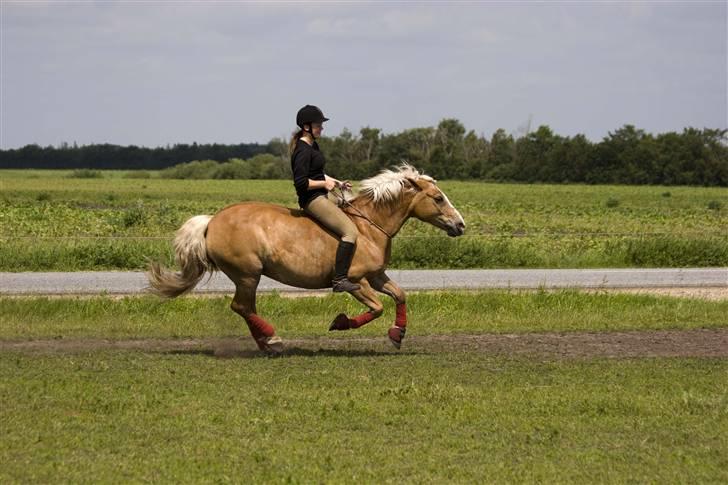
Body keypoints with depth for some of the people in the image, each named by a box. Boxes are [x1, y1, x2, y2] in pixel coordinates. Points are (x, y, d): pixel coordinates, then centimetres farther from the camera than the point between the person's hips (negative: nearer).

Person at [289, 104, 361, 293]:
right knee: (350, 231, -19)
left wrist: (337, 183, 14)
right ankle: (339, 279, -21)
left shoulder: (312, 146, 14)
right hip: (312, 199, -11)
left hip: (319, 197, 11)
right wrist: (325, 183, -14)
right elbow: (301, 183, -25)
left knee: (353, 219, 23)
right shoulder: (303, 150, -18)